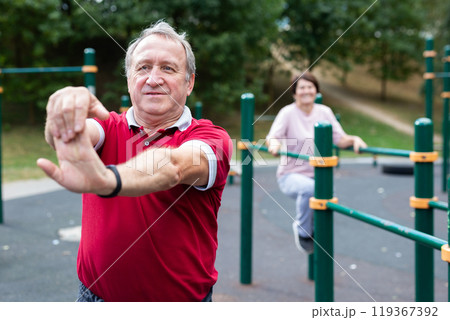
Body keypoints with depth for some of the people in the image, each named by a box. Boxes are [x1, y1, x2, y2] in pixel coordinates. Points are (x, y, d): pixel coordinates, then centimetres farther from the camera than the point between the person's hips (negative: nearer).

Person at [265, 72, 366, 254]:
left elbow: (340, 139, 3)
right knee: (308, 187, -37)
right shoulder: (288, 113, -5)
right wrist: (274, 145, -39)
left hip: (317, 175, 4)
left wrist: (354, 140, -17)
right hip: (291, 175, -4)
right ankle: (302, 231, -9)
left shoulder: (324, 112, 7)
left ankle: (316, 229, 8)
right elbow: (272, 137, -16)